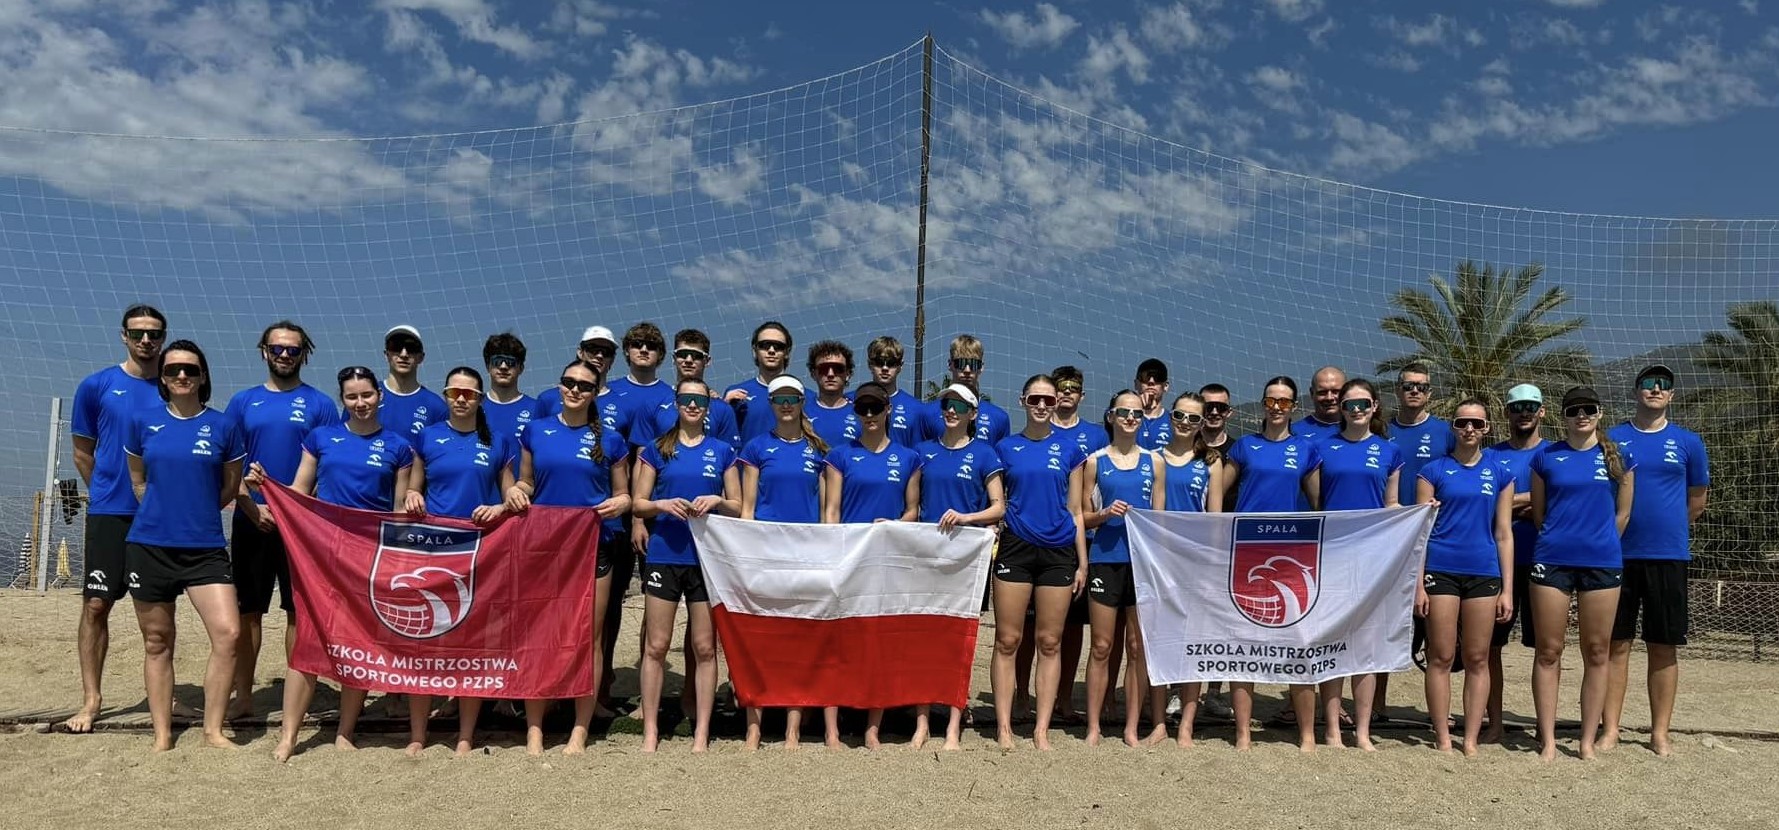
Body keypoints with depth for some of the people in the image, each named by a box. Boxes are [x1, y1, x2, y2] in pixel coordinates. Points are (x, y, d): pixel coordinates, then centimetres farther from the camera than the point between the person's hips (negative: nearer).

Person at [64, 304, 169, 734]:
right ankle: (91, 699, 6)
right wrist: (107, 493, 8)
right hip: (109, 514, -1)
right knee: (96, 605, -2)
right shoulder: (96, 386, 1)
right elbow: (83, 454, 9)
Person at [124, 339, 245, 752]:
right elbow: (138, 480, 16)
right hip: (149, 545, 1)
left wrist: (195, 512, 11)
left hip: (205, 547, -1)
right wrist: (165, 512, 12)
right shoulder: (144, 422, 4)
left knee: (228, 632, -13)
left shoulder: (222, 426, 1)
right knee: (157, 642, 9)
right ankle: (162, 735, 20)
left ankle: (213, 730, 0)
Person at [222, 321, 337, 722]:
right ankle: (243, 696, 15)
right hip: (252, 522, 2)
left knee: (299, 611, 3)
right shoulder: (243, 402, 9)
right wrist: (251, 507, -7)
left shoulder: (319, 404, 4)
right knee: (248, 610, 6)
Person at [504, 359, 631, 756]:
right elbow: (525, 482, 16)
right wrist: (515, 491, -6)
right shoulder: (535, 431, 8)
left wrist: (619, 504, -11)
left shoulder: (609, 439, 6)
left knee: (589, 637, 2)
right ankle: (534, 727, 10)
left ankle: (581, 729, 12)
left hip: (593, 545, 0)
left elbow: (623, 494, 11)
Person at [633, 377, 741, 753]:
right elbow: (639, 504, 7)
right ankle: (650, 730, 9)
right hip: (664, 555, 0)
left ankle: (702, 732, 10)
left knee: (704, 647, 3)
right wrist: (662, 504, -13)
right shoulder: (657, 449, 8)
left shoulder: (722, 451, 9)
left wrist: (717, 501, -11)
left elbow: (738, 507, 10)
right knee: (656, 646, 1)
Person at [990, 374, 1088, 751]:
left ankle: (1042, 729, 11)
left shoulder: (1069, 449, 8)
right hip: (1015, 548, -1)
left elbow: (1075, 511, 8)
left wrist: (1082, 562, 4)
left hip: (1058, 551, 1)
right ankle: (1004, 726, 5)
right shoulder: (1005, 447, 7)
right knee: (1008, 640, -2)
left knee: (1049, 642, 4)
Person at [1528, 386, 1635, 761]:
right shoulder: (1546, 457, 6)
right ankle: (1548, 740, 7)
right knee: (1549, 651, 0)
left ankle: (1588, 741, 12)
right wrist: (1560, 540, 12)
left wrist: (1598, 544, 11)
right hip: (1552, 561, 0)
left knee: (1597, 653, 4)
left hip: (1602, 562, 1)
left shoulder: (1618, 457, 6)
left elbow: (1622, 514, 10)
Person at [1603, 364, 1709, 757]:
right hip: (1618, 555, 0)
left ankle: (1660, 732, 14)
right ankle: (1610, 729, 10)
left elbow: (1696, 499, 15)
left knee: (1664, 647, 5)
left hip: (1668, 557, 1)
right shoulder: (1611, 438, 4)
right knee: (1616, 644, 4)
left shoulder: (1688, 442, 5)